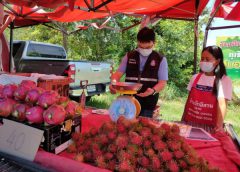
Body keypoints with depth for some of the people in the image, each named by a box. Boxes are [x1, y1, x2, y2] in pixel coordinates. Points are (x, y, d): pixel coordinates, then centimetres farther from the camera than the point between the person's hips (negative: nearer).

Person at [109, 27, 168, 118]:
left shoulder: (160, 59, 1)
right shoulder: (129, 56, 7)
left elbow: (162, 82, -2)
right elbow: (118, 73, 7)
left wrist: (153, 90, -22)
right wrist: (113, 83, -15)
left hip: (148, 103, -2)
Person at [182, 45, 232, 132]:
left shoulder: (225, 80, -7)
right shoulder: (195, 77, 4)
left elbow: (222, 104, -17)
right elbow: (189, 99, 7)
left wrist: (219, 125, -29)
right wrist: (183, 119, 7)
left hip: (209, 126, -3)